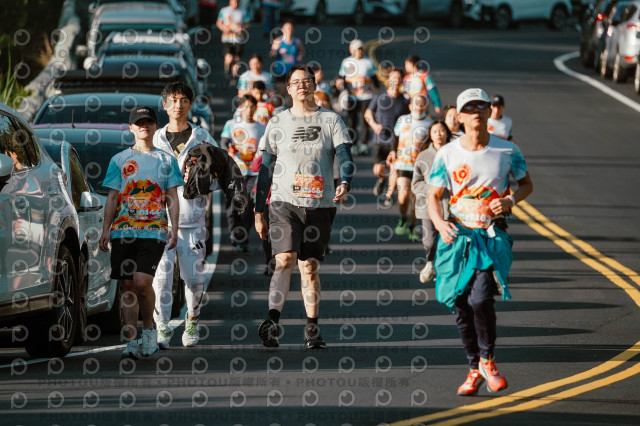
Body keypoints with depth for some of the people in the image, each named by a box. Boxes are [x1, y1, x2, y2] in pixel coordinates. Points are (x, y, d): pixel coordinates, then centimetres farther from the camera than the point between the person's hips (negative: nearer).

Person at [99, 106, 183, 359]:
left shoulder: (166, 160, 12)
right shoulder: (120, 160, 13)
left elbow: (172, 198, 11)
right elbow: (112, 197, 11)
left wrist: (174, 228, -2)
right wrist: (106, 230, 1)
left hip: (154, 230, -2)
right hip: (123, 230, 2)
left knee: (142, 281, -17)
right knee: (128, 285, -1)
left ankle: (149, 328, 6)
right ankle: (131, 342, 0)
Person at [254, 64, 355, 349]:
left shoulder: (331, 121, 8)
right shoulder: (277, 124, 10)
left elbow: (345, 157, 0)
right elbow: (266, 169, 13)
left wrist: (344, 183, -22)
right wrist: (258, 211, 10)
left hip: (320, 205, 1)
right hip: (284, 202, -1)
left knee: (310, 267, 4)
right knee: (285, 260, -18)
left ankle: (312, 329, 12)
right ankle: (273, 321, -29)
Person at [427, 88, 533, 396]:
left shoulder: (507, 151, 0)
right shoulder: (447, 154, 0)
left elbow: (527, 184, 14)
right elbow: (434, 196, 2)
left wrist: (510, 200, -8)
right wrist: (439, 223, -18)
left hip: (492, 236, -2)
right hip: (457, 235, 2)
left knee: (480, 299, -20)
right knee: (461, 306, 4)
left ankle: (487, 360, 3)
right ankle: (474, 370, 19)